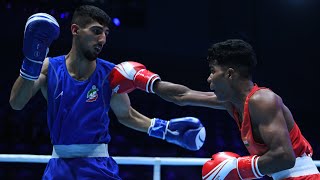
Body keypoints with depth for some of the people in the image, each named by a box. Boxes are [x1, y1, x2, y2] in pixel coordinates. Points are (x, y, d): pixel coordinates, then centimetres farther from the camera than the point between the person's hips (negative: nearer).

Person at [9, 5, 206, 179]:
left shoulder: (110, 74, -5)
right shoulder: (49, 67, -4)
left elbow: (125, 114, 9)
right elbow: (17, 104, -15)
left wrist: (164, 128, -2)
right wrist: (32, 61, -25)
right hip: (59, 163, 1)